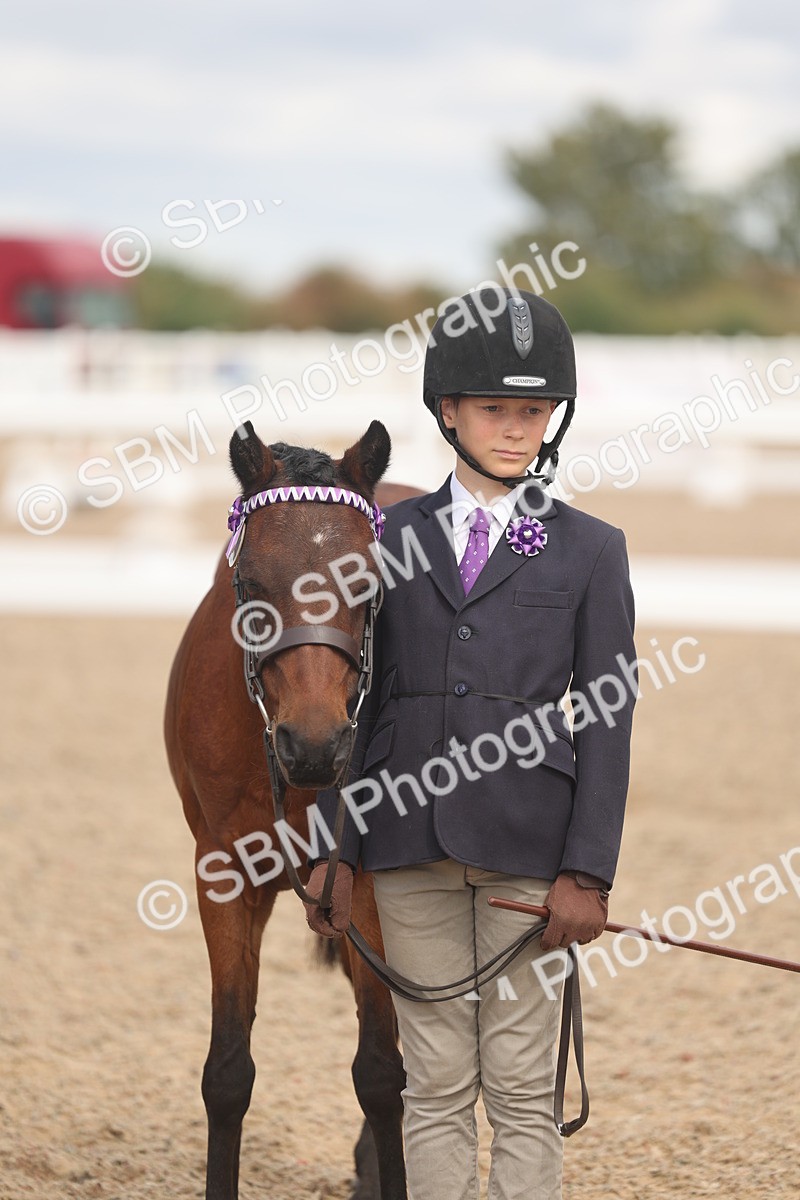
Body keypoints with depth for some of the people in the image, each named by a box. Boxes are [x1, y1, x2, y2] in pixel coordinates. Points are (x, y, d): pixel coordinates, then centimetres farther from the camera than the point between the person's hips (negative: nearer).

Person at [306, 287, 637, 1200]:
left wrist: (588, 873, -8)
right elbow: (357, 701, 9)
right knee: (436, 1086, 7)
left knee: (520, 1086, 1)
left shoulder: (589, 551, 3)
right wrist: (334, 850, 3)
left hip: (526, 847, -2)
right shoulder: (393, 538, 9)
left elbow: (607, 723, -1)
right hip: (413, 843, 2)